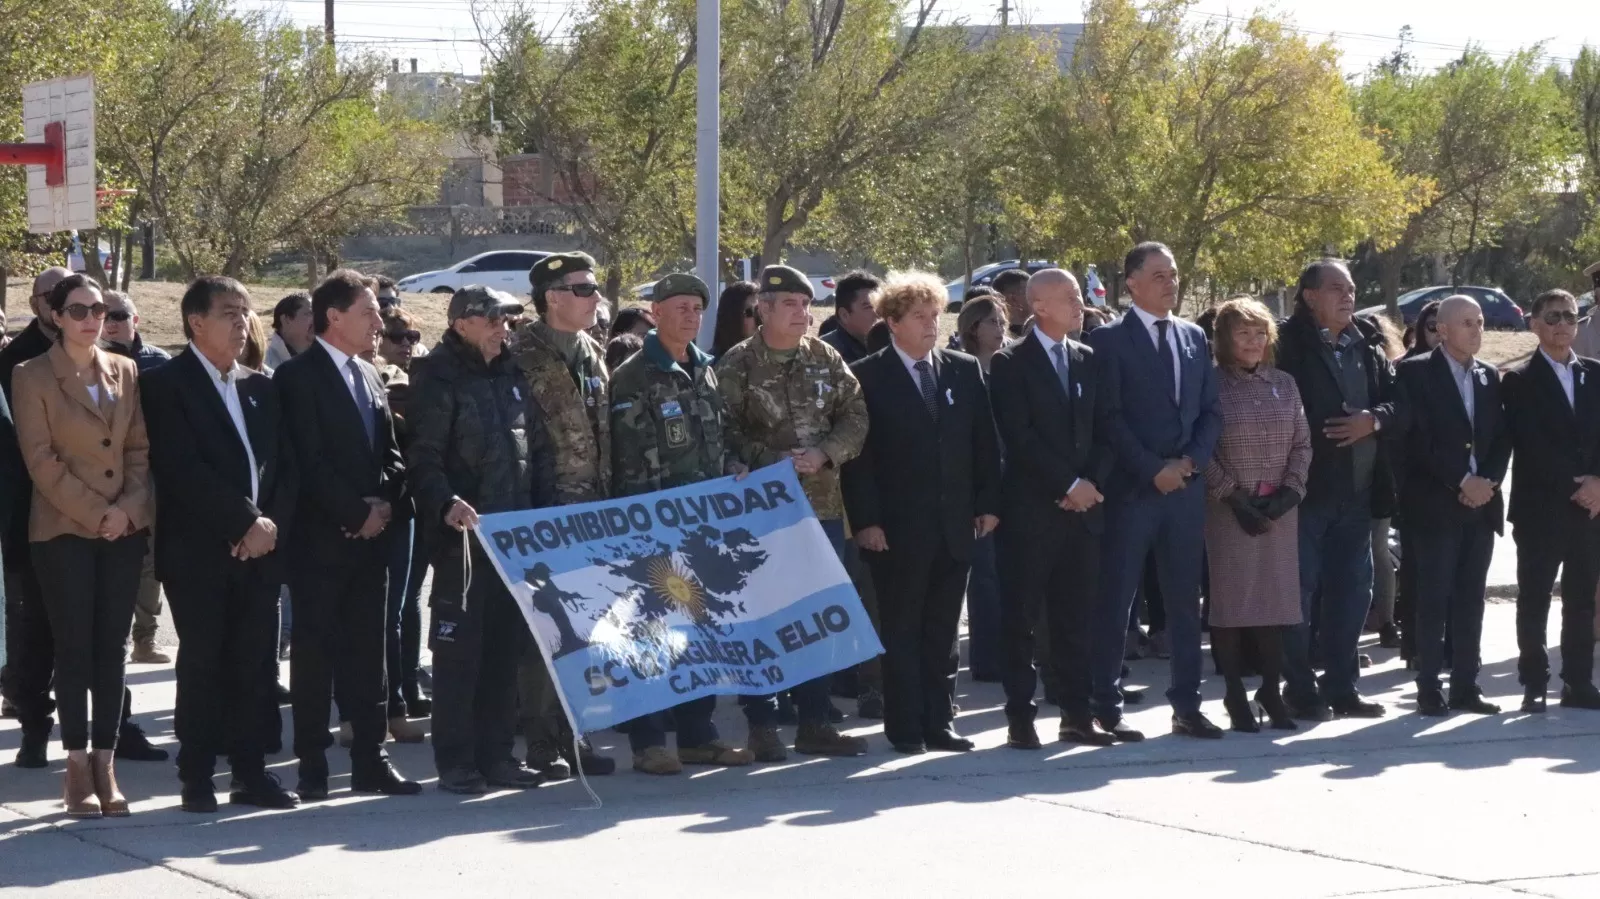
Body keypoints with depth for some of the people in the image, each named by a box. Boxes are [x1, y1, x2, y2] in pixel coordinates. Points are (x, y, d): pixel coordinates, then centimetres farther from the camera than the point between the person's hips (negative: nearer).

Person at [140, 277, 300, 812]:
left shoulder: (261, 388, 16)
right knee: (203, 664, -3)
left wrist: (271, 523, -4)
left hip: (259, 548, 5)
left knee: (257, 666, 4)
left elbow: (286, 467, 13)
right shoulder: (166, 386, -4)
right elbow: (183, 471, -13)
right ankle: (197, 779, 4)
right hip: (199, 553, -5)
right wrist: (245, 521, -14)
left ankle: (251, 773, 10)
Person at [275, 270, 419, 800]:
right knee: (315, 654, -2)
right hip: (320, 538, -7)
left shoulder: (369, 376, 16)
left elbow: (390, 453, 16)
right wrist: (354, 514, -13)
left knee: (367, 652, 8)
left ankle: (369, 762, 12)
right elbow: (309, 461, -14)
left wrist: (384, 502, -2)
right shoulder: (298, 376, -7)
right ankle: (312, 767, 3)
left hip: (371, 536, 7)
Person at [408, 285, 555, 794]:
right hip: (463, 536, -7)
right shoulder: (437, 380, -6)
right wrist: (446, 503, -28)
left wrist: (546, 513, 8)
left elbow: (539, 451, 18)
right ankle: (455, 764, 1)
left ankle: (496, 754, 17)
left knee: (505, 647, 10)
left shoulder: (511, 378, 14)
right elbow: (423, 459, -13)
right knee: (458, 648, -3)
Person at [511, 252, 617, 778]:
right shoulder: (526, 355, -9)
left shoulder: (592, 354, 15)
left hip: (591, 511, 7)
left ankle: (574, 736, 17)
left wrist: (607, 497, 14)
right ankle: (542, 744, 2)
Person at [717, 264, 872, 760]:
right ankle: (762, 724, 5)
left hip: (823, 504, 5)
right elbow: (724, 433, -8)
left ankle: (815, 722, 17)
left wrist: (824, 453, -10)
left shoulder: (827, 360, 8)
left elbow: (856, 417, 6)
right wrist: (771, 461, -19)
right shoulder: (737, 365, -5)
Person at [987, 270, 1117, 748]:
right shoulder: (1011, 363, -3)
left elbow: (1104, 431, 11)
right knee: (1022, 619, -1)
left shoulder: (1089, 360, 14)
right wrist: (1068, 484, -13)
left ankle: (1077, 715, 10)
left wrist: (1092, 483, -5)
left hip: (1084, 507, 5)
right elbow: (1020, 437, -11)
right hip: (1031, 509, -5)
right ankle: (1020, 719, 3)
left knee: (1077, 618, 6)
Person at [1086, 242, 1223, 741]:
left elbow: (1211, 411, 12)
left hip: (1186, 486, 5)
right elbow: (1109, 417, -9)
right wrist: (1152, 470, -13)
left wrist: (1190, 461, -4)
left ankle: (1187, 705, 13)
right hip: (1130, 489, -5)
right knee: (1115, 601, -1)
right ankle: (1108, 708, 5)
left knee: (1185, 600, 8)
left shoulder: (1194, 338, 14)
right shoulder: (1109, 340, -3)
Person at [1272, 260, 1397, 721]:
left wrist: (1374, 419, -10)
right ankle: (1301, 691, 5)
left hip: (1356, 489, 6)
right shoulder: (1289, 346, -8)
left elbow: (1398, 401, 10)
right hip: (1304, 488, -6)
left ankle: (1341, 688, 18)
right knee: (1299, 590, -2)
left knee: (1351, 591, 10)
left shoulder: (1369, 346, 11)